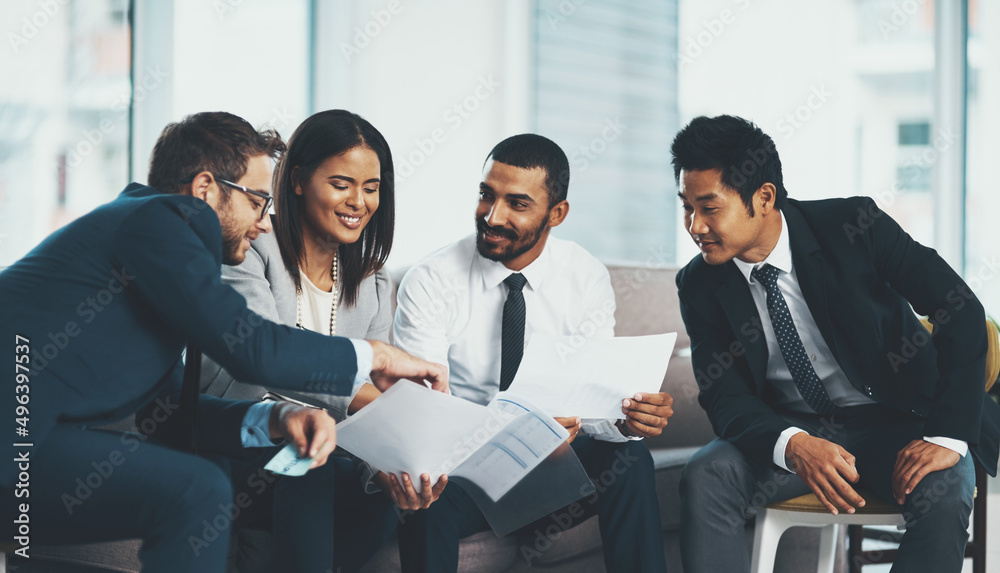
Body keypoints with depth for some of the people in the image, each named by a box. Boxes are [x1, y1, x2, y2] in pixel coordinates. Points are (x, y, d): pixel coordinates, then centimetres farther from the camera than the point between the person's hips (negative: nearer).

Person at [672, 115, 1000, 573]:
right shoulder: (700, 286, -5)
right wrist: (793, 446, -31)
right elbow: (726, 397, -8)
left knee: (941, 493, -34)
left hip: (895, 419, -2)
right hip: (788, 429, 2)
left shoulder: (854, 225, -14)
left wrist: (947, 436, -24)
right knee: (705, 478, -27)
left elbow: (961, 310, -14)